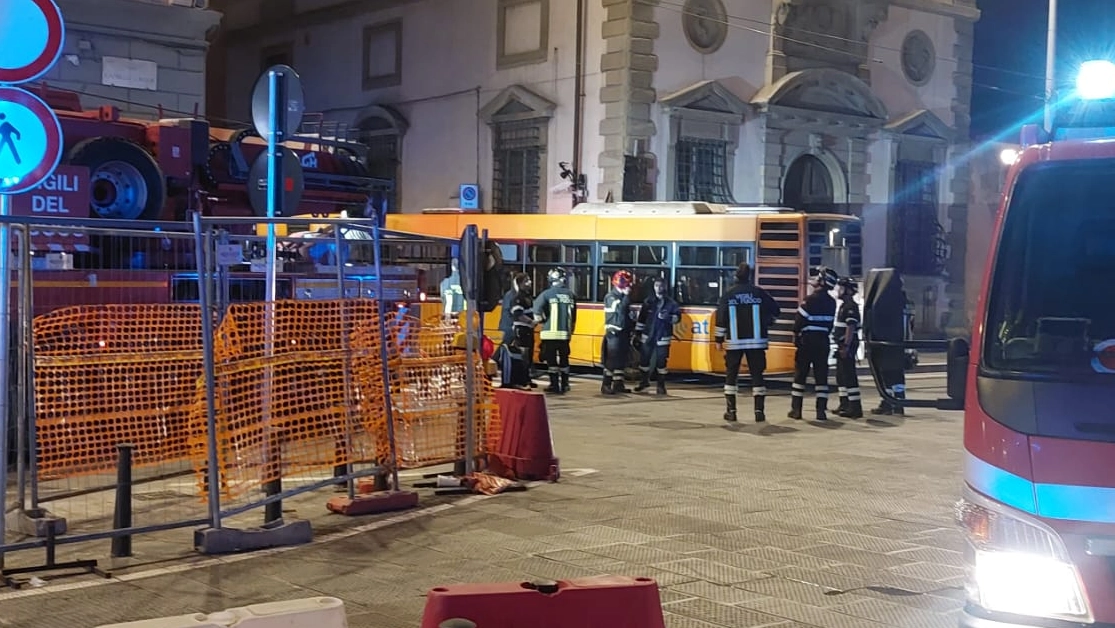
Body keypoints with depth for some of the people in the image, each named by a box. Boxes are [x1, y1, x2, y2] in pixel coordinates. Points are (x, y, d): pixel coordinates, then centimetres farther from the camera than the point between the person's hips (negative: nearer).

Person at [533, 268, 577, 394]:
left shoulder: (547, 294, -8)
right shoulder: (570, 295, 5)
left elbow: (537, 310, -16)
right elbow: (573, 316, 11)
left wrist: (540, 320, 3)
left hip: (551, 333, -4)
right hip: (565, 333, 4)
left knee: (551, 359, 3)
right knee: (564, 359, 14)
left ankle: (555, 385, 2)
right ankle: (564, 385, 18)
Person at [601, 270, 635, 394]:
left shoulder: (624, 298, 16)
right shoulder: (610, 297, -10)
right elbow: (619, 310, -26)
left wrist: (631, 331, 17)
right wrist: (626, 296, -20)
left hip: (623, 333, 9)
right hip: (614, 334, -9)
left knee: (621, 360, 10)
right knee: (611, 360, -10)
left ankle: (618, 384, 16)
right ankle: (606, 385, -7)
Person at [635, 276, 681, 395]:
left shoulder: (670, 303, -1)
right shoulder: (648, 301, 4)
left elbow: (677, 317, -2)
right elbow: (641, 318, 7)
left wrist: (668, 317, -22)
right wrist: (637, 333, 6)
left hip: (662, 337, -2)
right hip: (647, 335, 2)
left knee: (661, 361, -2)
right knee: (644, 358, 7)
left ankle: (661, 385, 10)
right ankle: (645, 381, 28)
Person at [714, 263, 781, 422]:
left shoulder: (728, 295, -3)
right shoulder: (760, 293, -1)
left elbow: (720, 318, -4)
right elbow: (775, 309, 7)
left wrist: (719, 339, 5)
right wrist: (767, 323, 24)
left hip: (734, 342, 0)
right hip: (756, 341, 0)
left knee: (731, 375, 9)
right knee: (757, 374, 4)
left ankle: (731, 411, 7)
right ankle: (759, 411, -1)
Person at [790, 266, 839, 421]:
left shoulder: (811, 299, -15)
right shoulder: (832, 302, 5)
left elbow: (799, 321, -12)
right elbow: (830, 323, 8)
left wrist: (796, 335, 4)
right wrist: (825, 336, 15)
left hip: (807, 340, -5)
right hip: (823, 341, 5)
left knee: (800, 373, 3)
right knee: (821, 375, 5)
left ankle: (796, 409, 4)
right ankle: (821, 410, 1)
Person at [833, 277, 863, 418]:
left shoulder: (851, 307, -15)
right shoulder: (844, 306, 18)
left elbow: (851, 328, -22)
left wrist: (846, 346, -26)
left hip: (848, 345, -11)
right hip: (843, 345, 11)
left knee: (849, 375, -11)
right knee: (841, 375, 16)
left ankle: (855, 407, -11)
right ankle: (845, 404, 24)